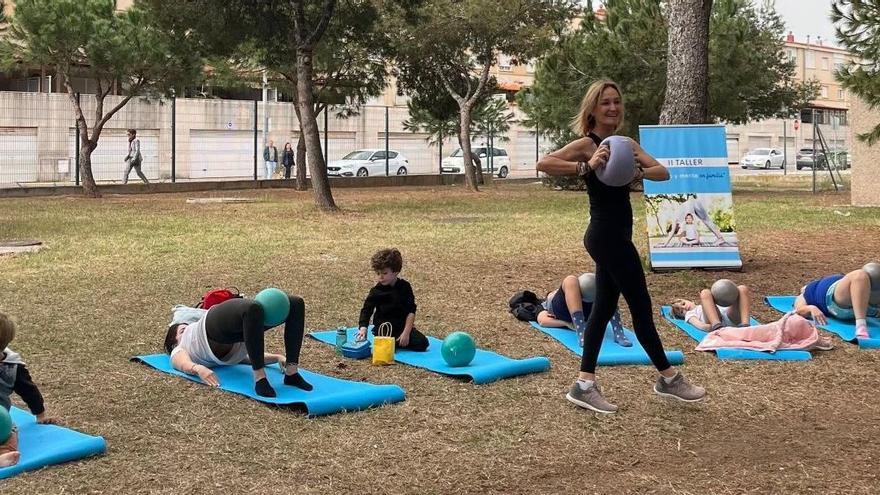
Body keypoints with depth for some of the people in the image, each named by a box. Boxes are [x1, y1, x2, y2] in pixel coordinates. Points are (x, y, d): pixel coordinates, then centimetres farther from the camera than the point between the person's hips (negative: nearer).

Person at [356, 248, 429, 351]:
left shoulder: (405, 287, -2)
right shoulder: (376, 291, -4)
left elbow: (411, 311, -4)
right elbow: (366, 310, -7)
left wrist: (406, 332, -13)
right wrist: (363, 328, -26)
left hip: (403, 326, 2)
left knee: (422, 343, -14)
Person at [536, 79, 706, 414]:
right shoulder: (587, 144, -11)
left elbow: (663, 172, 3)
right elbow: (543, 164, -24)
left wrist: (639, 172, -17)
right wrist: (586, 167, -31)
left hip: (614, 235, 9)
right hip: (607, 235, -9)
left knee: (603, 308, 10)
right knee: (641, 306, 2)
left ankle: (584, 385, 14)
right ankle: (668, 379, 16)